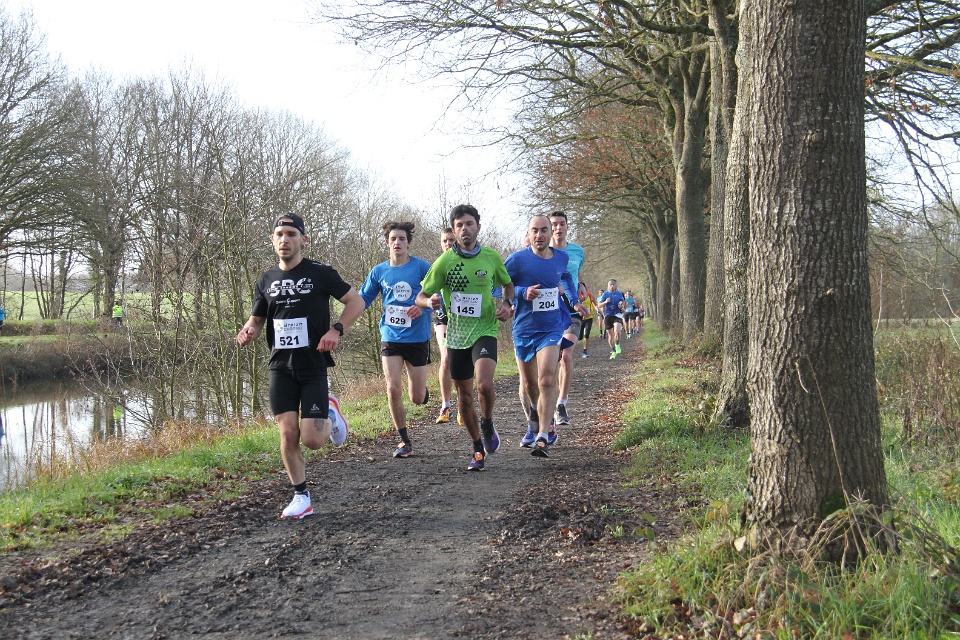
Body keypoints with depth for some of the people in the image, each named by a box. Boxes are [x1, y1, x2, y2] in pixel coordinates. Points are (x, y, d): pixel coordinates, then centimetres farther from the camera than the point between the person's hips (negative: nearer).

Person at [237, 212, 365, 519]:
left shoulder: (320, 273, -3)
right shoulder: (266, 280, 9)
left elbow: (356, 301, 1)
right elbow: (257, 318, 19)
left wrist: (336, 330, -14)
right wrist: (248, 331, -5)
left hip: (313, 364, -3)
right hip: (281, 366, 3)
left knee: (312, 440, -10)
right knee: (288, 434, -4)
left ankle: (327, 416, 25)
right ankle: (301, 497, 11)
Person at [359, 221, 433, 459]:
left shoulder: (422, 267, -4)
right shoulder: (379, 271, 5)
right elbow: (362, 299, 12)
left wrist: (424, 306, -20)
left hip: (417, 338, -2)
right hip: (390, 337, 2)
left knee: (417, 398, 2)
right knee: (393, 390, -9)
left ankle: (421, 389, 42)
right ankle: (404, 441, 7)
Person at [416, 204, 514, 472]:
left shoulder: (491, 257, 0)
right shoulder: (444, 261, -5)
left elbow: (508, 284, 18)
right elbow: (421, 297, -1)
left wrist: (506, 305, -2)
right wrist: (430, 302, -24)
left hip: (484, 331, -1)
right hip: (456, 334, 1)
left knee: (484, 384, -25)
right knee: (464, 396, 8)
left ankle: (487, 424, 6)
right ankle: (478, 448, 27)